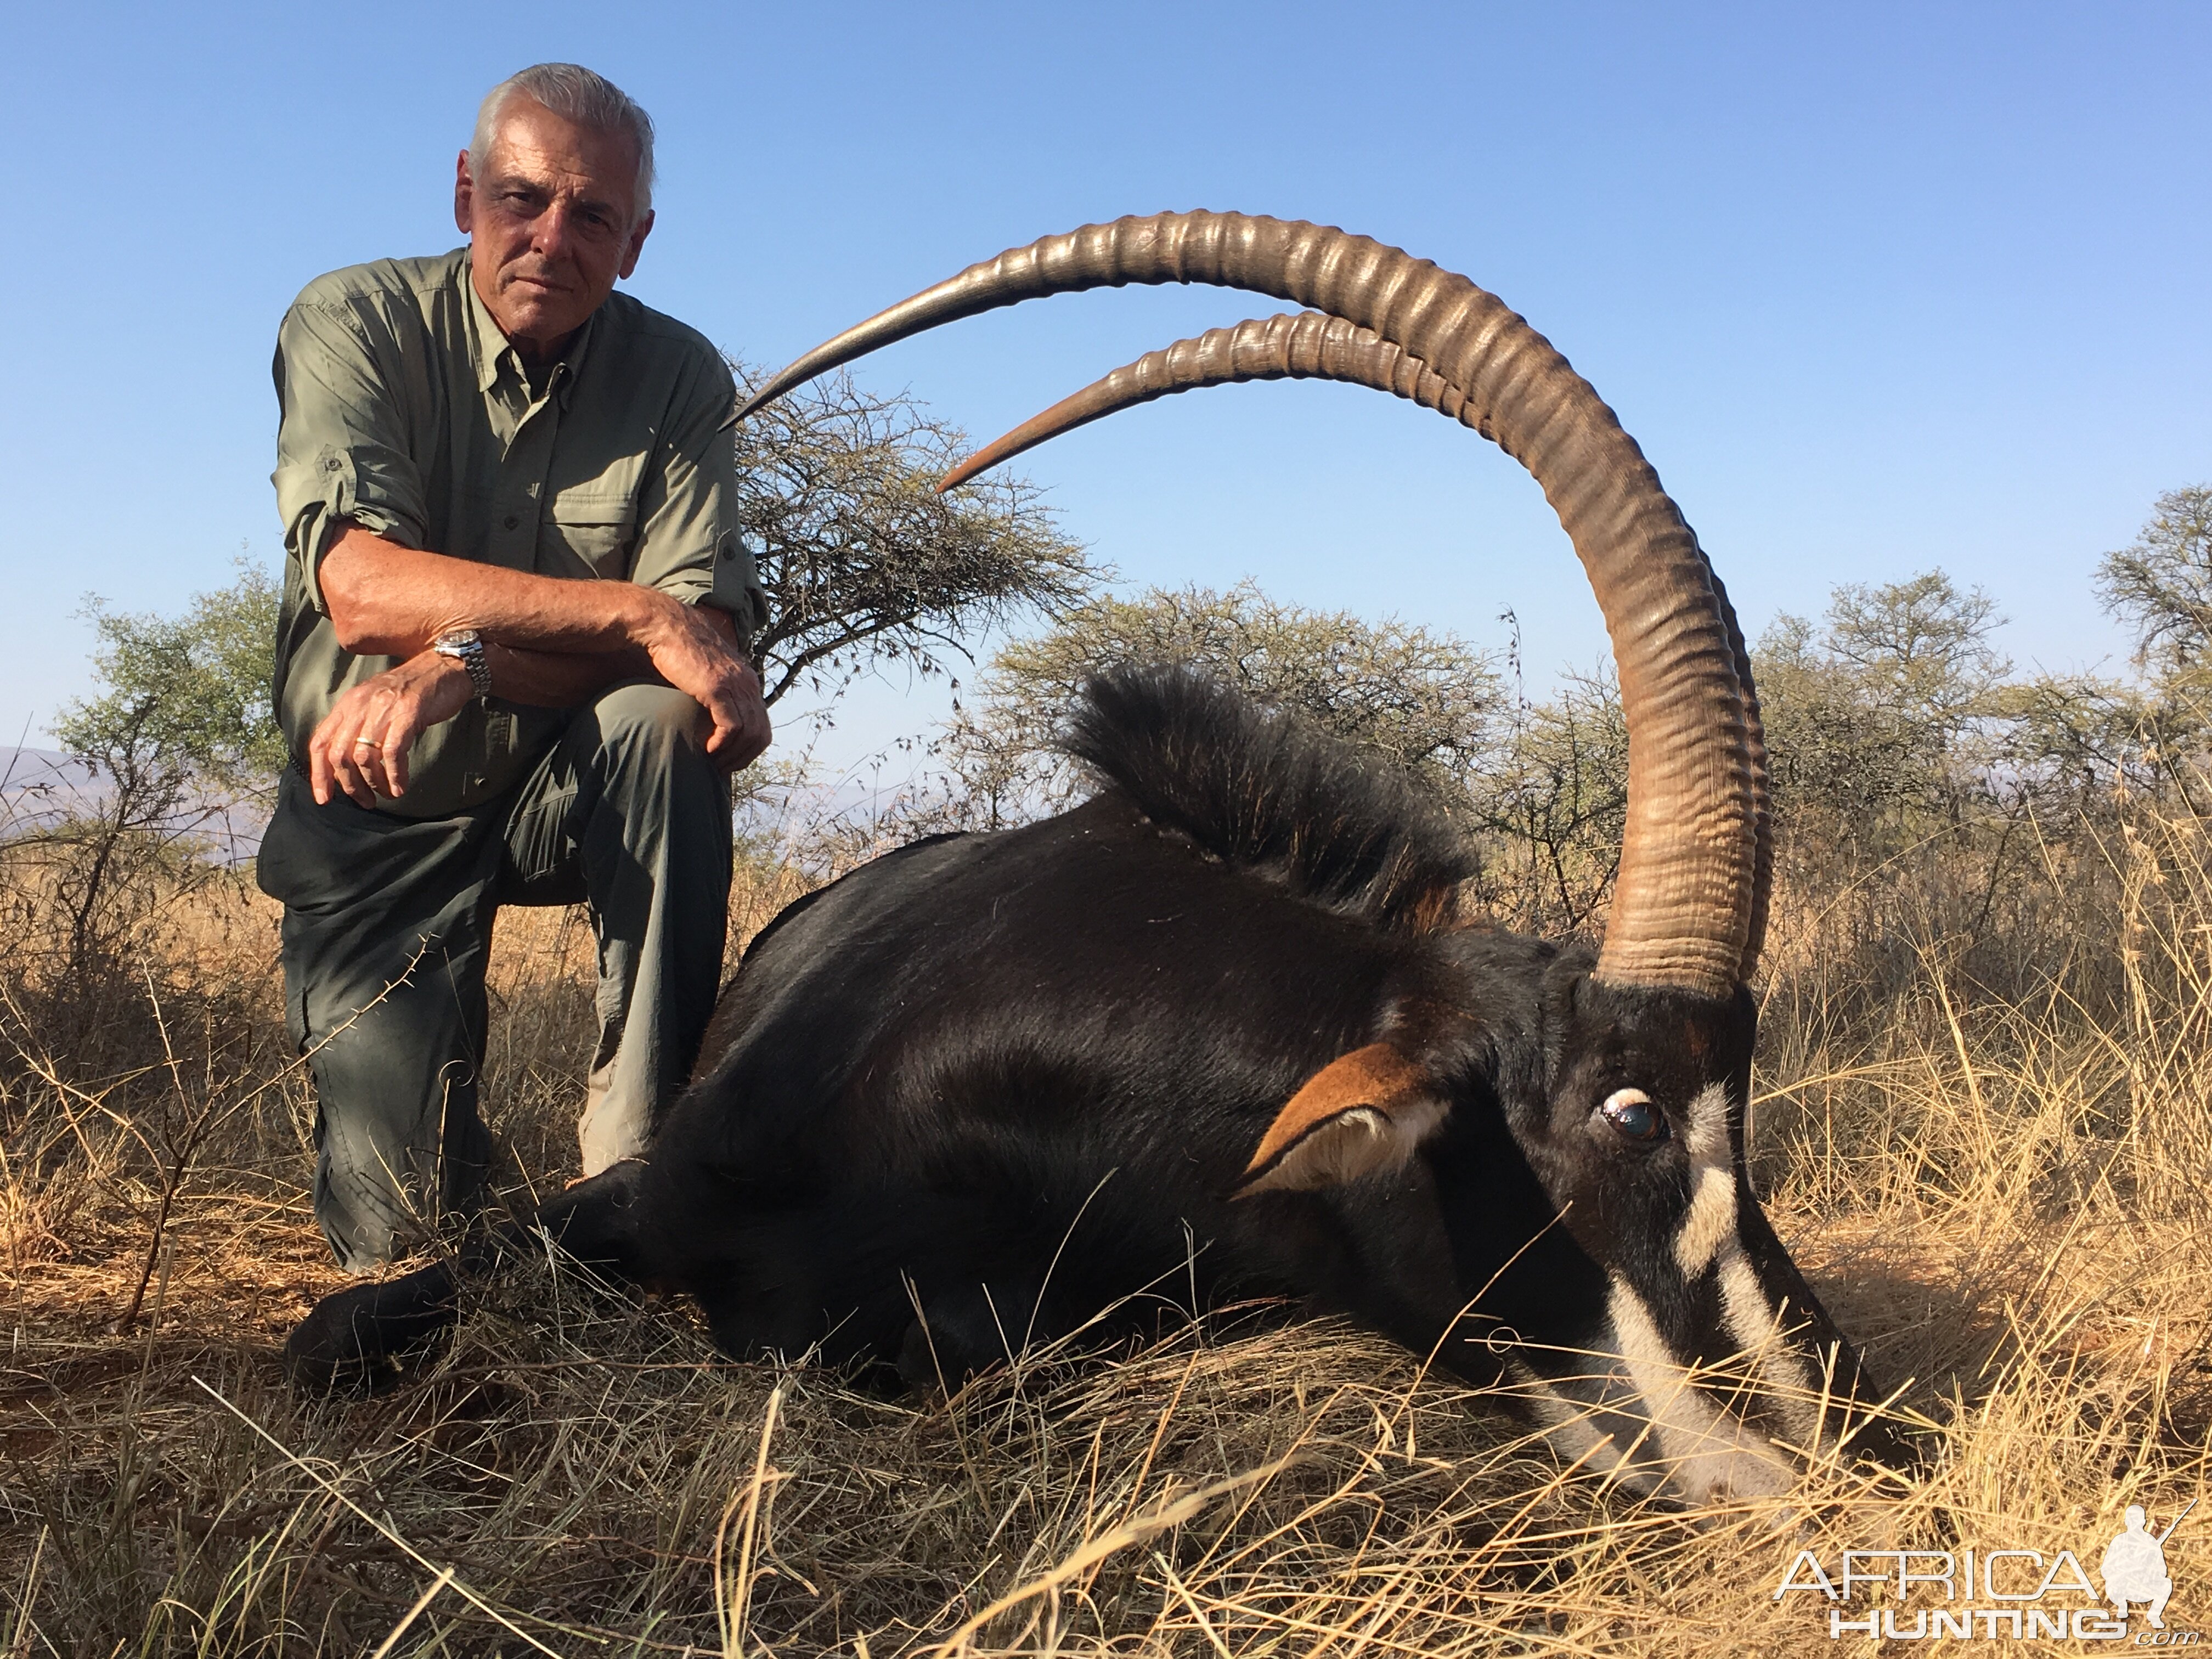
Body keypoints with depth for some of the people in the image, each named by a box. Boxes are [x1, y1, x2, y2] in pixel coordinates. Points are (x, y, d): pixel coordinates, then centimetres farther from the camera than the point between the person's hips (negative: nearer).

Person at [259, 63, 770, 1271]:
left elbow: (707, 634, -20)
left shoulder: (681, 379, -7)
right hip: (379, 809, -1)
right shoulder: (356, 322, -10)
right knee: (400, 1221, -10)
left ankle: (644, 1158, -25)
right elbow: (358, 585, -26)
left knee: (668, 722, -35)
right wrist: (633, 613, -37)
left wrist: (458, 666, -33)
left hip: (568, 789, 1)